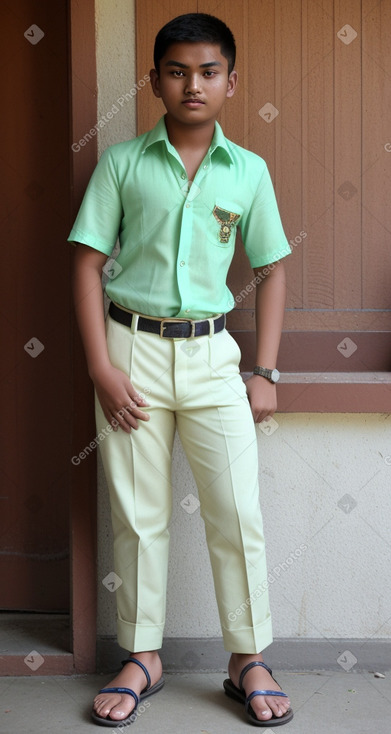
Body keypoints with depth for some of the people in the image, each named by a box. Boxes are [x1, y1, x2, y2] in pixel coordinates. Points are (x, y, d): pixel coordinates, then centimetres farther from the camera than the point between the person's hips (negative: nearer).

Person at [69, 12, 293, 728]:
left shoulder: (249, 170, 4)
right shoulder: (122, 162, 1)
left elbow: (271, 271, 9)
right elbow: (88, 264, 0)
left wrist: (265, 373, 2)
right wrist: (101, 369, -8)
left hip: (212, 353, 1)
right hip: (133, 349, 0)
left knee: (238, 511, -1)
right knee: (138, 514, 6)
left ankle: (248, 660, 14)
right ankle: (143, 657, 20)